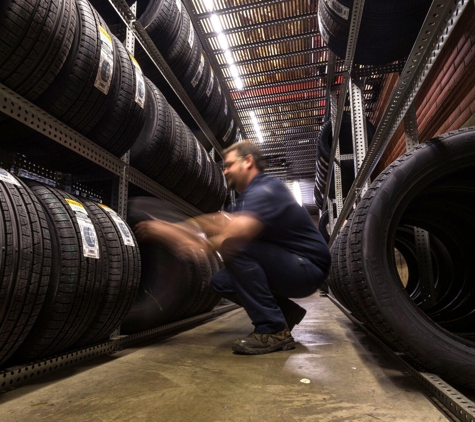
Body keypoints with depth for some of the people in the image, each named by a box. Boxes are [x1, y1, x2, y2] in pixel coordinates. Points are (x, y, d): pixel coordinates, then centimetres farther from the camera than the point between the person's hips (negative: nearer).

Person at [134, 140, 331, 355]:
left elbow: (236, 232, -35)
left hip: (307, 269, -9)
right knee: (221, 281, 2)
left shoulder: (266, 190, -19)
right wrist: (164, 227, -7)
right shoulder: (246, 198, 12)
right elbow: (215, 224, 2)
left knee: (235, 247, -27)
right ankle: (285, 312, 11)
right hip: (287, 268, 9)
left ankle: (273, 330, -17)